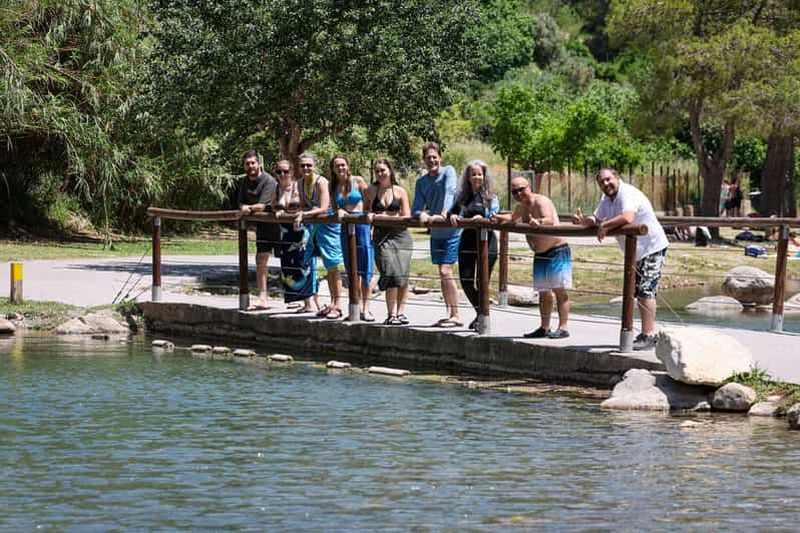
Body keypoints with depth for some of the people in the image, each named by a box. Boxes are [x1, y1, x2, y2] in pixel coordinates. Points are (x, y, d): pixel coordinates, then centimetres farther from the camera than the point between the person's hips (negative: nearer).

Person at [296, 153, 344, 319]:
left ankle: (337, 305, -2)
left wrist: (305, 214, -27)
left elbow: (324, 208, -24)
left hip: (329, 223, -7)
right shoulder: (301, 183, 4)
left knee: (332, 265, -5)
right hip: (315, 226, 7)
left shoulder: (321, 182, -19)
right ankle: (332, 303, 17)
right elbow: (303, 205, 10)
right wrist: (301, 212, -12)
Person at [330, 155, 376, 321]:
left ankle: (366, 308, -7)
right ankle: (358, 305, 14)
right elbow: (334, 209, 12)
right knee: (351, 269, 7)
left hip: (362, 224, -4)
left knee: (365, 268, -8)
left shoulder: (358, 181, -1)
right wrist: (339, 212, -12)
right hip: (345, 227, 4)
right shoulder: (333, 187, 11)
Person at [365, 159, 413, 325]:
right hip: (381, 236, 0)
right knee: (391, 273, -15)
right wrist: (370, 216, 0)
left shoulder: (400, 191, 5)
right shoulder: (371, 190, 8)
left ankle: (400, 312, 7)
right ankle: (391, 314, -13)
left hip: (400, 235, 1)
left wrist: (385, 217, -6)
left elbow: (406, 217, 3)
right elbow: (365, 210, 22)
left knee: (402, 274, -5)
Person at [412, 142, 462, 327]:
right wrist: (421, 214, -21)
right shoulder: (421, 182, 8)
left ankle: (455, 316, -9)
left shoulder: (448, 172, -7)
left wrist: (443, 214, -39)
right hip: (436, 233, 6)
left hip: (452, 231, -6)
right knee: (442, 274, 10)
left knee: (445, 272, -13)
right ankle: (449, 314, 17)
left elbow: (450, 192, -24)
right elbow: (415, 209, 3)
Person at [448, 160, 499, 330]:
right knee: (466, 281, 4)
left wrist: (482, 218, -31)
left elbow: (493, 214, -12)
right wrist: (452, 215, -10)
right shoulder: (463, 196, 12)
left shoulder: (491, 197, 1)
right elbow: (452, 211, 12)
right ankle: (480, 313, 24)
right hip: (467, 241, 4)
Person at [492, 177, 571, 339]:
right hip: (540, 255, 9)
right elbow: (512, 217, 32)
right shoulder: (521, 207, 10)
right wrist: (498, 218, 12)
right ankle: (544, 328, 20)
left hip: (557, 251, -9)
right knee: (543, 292, 13)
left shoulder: (541, 201, -16)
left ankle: (563, 328, -13)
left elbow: (549, 220, -35)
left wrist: (539, 222, -57)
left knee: (559, 289, -11)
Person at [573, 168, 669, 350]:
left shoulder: (628, 194, -22)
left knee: (646, 290, -15)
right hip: (636, 252, 10)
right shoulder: (607, 200, 10)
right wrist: (584, 220, -8)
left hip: (652, 247, -10)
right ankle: (647, 333, 23)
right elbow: (596, 220, 14)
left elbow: (627, 218, -39)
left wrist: (605, 226, -27)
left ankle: (649, 336, -17)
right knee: (639, 292, 14)